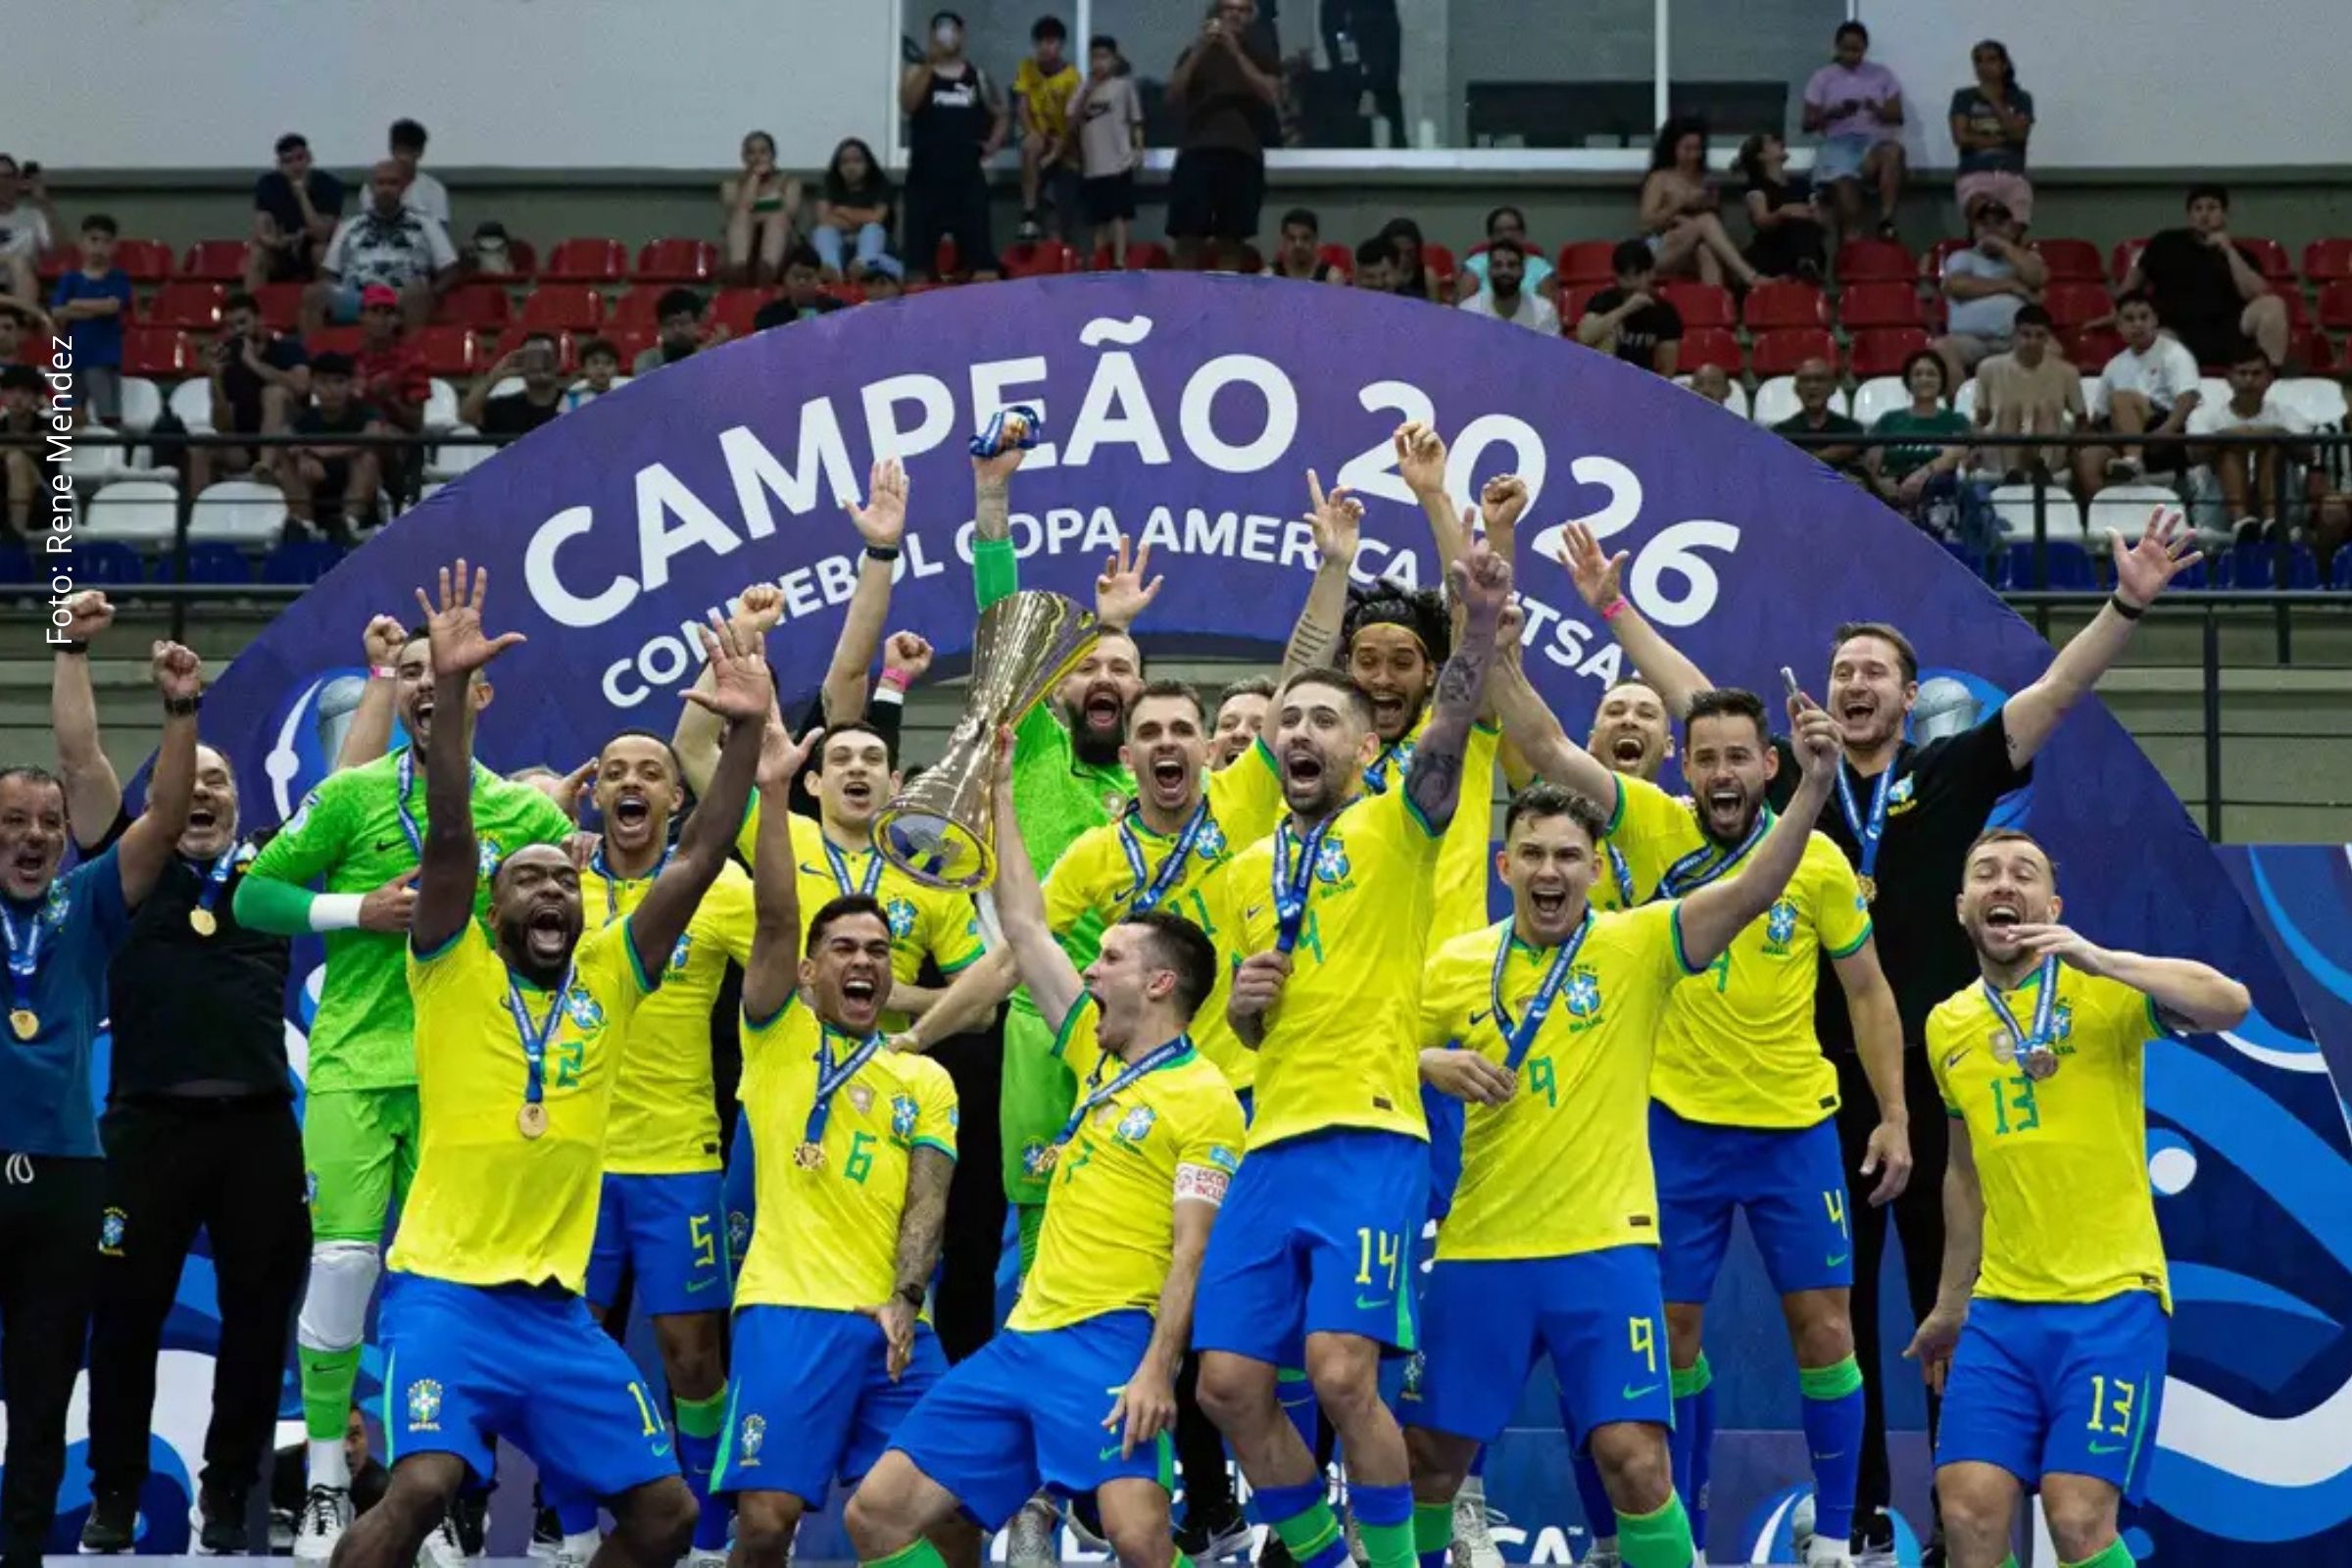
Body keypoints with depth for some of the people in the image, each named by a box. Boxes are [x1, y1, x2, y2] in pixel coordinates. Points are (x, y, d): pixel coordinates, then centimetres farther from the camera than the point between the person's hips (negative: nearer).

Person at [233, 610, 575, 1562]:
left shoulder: (522, 813, 6)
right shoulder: (352, 795, 2)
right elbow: (254, 894, 4)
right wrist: (357, 910, -10)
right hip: (354, 1058, -1)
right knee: (343, 1258, -9)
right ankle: (326, 1483, 2)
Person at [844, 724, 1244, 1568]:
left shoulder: (1204, 1098, -5)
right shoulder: (1099, 1058, 17)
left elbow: (1192, 1251, -12)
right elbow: (1024, 930, 22)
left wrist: (1156, 1368, -23)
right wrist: (1000, 789, 22)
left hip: (1111, 1340, -9)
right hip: (1022, 1338, 9)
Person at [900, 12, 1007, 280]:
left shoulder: (977, 77, 12)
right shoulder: (917, 72, 4)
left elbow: (1000, 115, 23)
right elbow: (907, 105, -16)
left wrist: (993, 144, 5)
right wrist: (929, 66, -23)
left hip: (967, 176, 2)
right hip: (926, 175, -2)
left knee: (976, 248, 0)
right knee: (920, 247, -1)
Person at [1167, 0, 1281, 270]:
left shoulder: (1260, 55, 13)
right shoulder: (1196, 51, 14)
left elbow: (1271, 94, -4)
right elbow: (1173, 95, 2)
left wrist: (1236, 53, -10)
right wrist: (1200, 50, -8)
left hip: (1243, 155, 0)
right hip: (1197, 151, 0)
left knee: (1230, 239, -2)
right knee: (1188, 236, -10)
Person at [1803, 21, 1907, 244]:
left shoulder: (1882, 75, 15)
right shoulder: (1822, 78, 13)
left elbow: (1897, 115, 11)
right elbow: (1808, 122, 10)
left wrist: (1878, 111, -12)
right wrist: (1833, 113, -10)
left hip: (1875, 138, 1)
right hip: (1839, 142, -1)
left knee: (1892, 152, -38)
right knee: (1844, 182, -34)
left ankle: (1886, 219, -45)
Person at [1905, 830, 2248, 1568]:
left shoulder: (2100, 992, -4)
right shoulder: (1948, 1024, 12)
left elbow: (2230, 1005, -20)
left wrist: (2099, 959, -27)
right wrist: (1949, 1305, 27)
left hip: (2110, 1301, -5)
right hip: (2000, 1310, 5)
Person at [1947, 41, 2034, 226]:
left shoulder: (2021, 99, 17)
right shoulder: (1964, 97, 15)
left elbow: (2019, 134, -1)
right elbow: (1961, 138, 2)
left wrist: (1994, 102, 2)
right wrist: (2001, 139, 2)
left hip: (2013, 176, 2)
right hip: (1975, 175, -2)